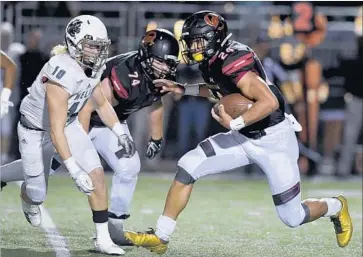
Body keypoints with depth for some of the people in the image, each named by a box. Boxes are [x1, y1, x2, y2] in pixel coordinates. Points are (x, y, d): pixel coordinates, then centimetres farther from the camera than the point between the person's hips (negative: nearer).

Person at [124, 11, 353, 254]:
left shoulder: (234, 62, -27)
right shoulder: (213, 61, 0)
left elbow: (270, 102, -34)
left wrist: (234, 124, -31)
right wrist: (183, 89, 14)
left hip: (274, 140, -8)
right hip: (244, 138, 8)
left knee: (292, 218, 1)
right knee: (188, 167, -6)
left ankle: (335, 207, 34)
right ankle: (160, 237, 0)